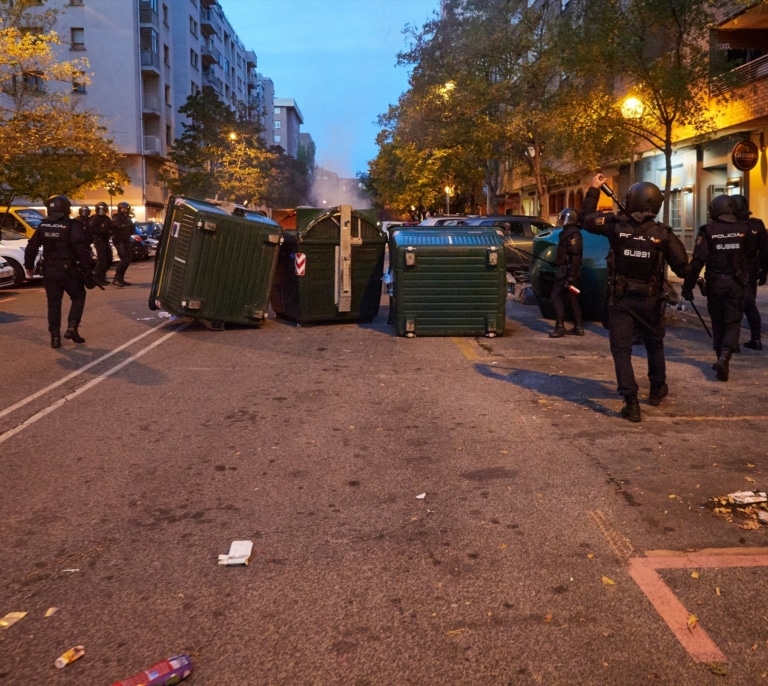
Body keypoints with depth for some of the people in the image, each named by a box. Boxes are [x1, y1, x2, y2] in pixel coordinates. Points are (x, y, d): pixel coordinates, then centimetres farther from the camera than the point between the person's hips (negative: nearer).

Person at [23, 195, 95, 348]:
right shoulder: (72, 226, -13)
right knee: (78, 297, 15)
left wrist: (29, 265, 22)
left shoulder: (43, 226, 5)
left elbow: (31, 247, 9)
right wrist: (87, 269, -12)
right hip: (68, 270, -4)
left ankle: (55, 336, 9)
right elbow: (82, 249, -19)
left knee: (53, 303, 11)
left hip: (49, 270, 4)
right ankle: (72, 327, 0)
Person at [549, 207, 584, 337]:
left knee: (557, 297, -9)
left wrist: (570, 276, -28)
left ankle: (560, 327, -9)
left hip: (567, 271, -10)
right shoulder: (568, 232, 14)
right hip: (566, 270, 10)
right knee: (572, 299, 12)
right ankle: (578, 327, 17)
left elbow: (575, 257, -24)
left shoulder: (572, 234, -17)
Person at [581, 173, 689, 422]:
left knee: (621, 349, 2)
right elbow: (681, 266, -9)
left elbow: (586, 219, 6)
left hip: (621, 299, -1)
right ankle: (657, 389, 39)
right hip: (650, 300, 1)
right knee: (655, 344, 23)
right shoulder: (662, 233, -10)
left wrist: (594, 189, 14)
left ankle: (631, 403, -6)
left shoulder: (616, 225, -10)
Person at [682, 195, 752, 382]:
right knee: (733, 322, 4)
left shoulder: (708, 230, -8)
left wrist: (688, 285, -7)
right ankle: (724, 357, -16)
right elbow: (751, 255, 10)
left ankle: (720, 358, 20)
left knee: (718, 322, 15)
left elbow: (698, 260, -12)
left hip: (715, 282, 0)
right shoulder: (743, 229, -1)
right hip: (736, 282, 0)